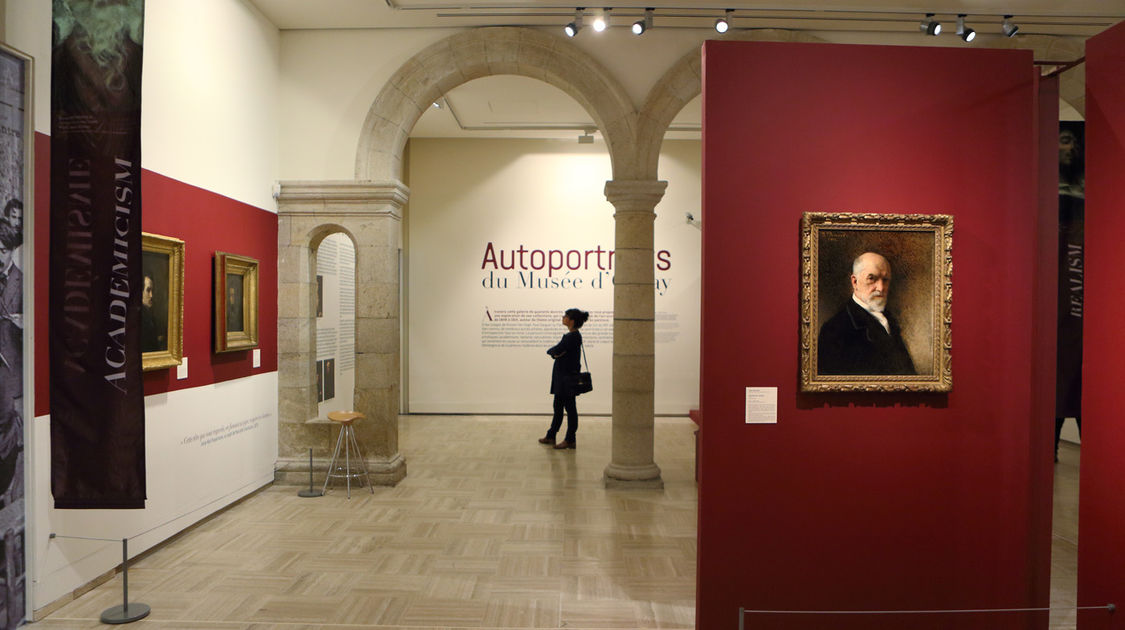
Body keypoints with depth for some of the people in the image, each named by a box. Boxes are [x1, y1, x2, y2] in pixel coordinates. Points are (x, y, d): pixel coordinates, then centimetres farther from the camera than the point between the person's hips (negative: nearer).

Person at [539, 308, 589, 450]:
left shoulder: (573, 336, -18)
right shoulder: (570, 335, 13)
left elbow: (555, 350, -20)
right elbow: (554, 351, 12)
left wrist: (554, 351, 0)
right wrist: (555, 352, -8)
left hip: (568, 378, -10)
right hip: (562, 378, 10)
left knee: (570, 409, 0)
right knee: (558, 407, 17)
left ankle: (570, 440, 9)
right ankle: (551, 436, 27)